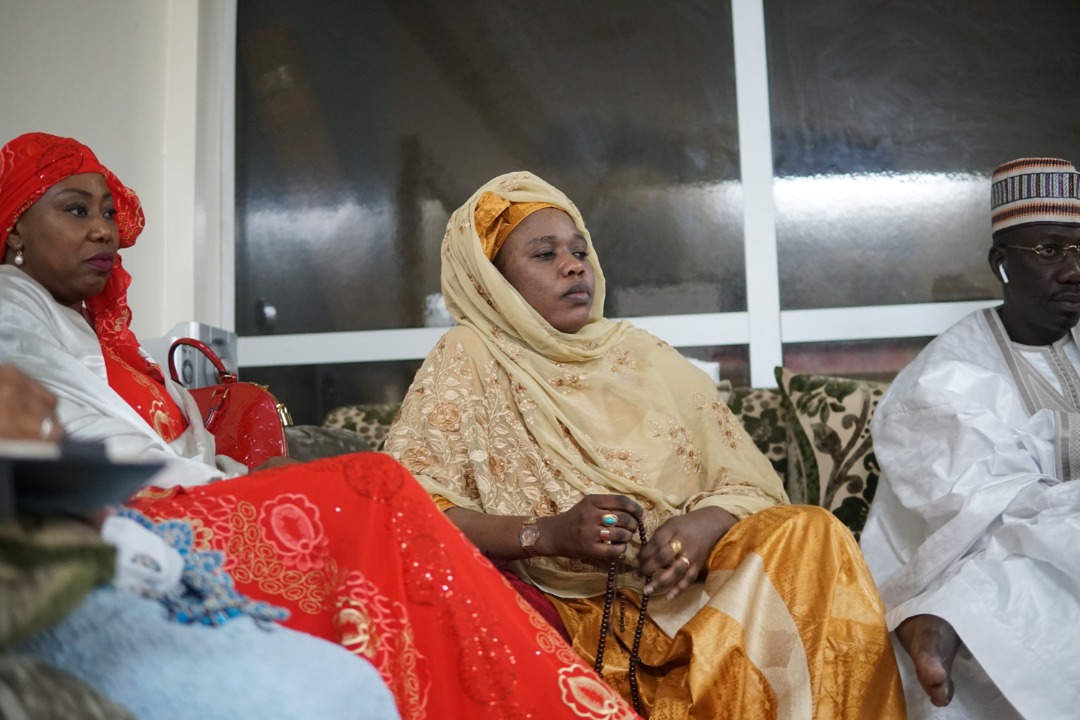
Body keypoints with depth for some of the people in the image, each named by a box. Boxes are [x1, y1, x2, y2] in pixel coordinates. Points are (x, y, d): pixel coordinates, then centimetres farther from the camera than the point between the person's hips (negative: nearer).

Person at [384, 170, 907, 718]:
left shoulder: (644, 356, 13)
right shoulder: (467, 361, 3)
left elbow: (748, 485, 7)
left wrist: (704, 526, -17)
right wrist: (547, 534, -22)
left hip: (686, 592, 3)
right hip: (570, 612, -3)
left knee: (808, 534, -21)